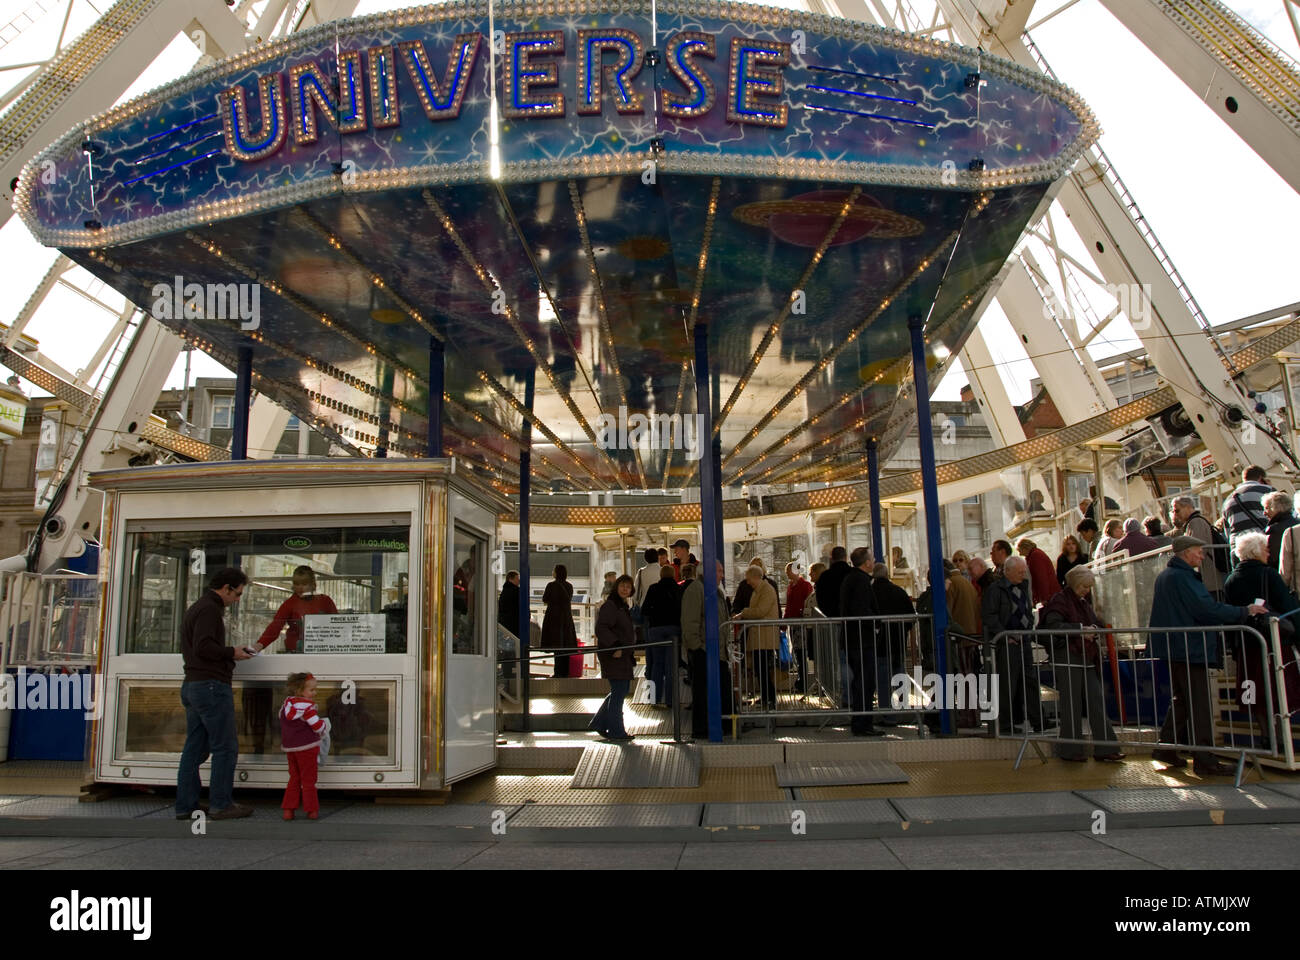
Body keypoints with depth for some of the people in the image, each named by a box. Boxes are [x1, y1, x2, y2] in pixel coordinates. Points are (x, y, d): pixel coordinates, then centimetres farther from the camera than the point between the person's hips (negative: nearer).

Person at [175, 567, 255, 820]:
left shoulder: (195, 607, 21)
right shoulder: (209, 609, -11)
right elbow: (204, 647, -22)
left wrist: (230, 653, 15)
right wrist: (232, 652, -8)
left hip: (191, 684, 10)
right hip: (211, 685, -10)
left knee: (194, 748, 11)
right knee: (225, 747, -4)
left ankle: (185, 806, 14)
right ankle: (221, 804, 0)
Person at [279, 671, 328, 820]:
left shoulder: (287, 703, 6)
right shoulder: (307, 707, -16)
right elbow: (317, 726, -17)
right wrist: (325, 725, 4)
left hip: (289, 747, 6)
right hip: (307, 747, -6)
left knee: (294, 779, 16)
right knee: (308, 780, 4)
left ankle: (288, 810, 12)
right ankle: (311, 810, 9)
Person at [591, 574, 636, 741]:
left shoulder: (623, 606, 18)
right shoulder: (610, 606, -14)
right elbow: (601, 629, -24)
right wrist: (615, 646, -29)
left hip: (622, 654, 10)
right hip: (612, 654, -10)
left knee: (622, 690, 15)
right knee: (619, 691, -6)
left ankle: (599, 723, 23)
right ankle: (616, 730, 3)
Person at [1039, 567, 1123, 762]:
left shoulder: (1084, 602, 18)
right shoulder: (1060, 600, -7)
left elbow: (1095, 623, 26)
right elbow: (1053, 625, -20)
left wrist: (1094, 629, 3)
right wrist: (1080, 629, -27)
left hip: (1087, 660, 8)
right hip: (1067, 660, -8)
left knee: (1097, 701, 3)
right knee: (1071, 705, -3)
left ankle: (1104, 748, 7)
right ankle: (1070, 750, 7)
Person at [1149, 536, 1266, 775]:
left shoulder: (1165, 576, 15)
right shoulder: (1182, 577, -17)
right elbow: (1207, 608, -22)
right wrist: (1245, 611, -13)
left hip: (1175, 649, 10)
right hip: (1190, 649, -10)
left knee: (1183, 700, 17)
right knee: (1199, 704, -6)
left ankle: (1166, 747, 20)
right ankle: (1204, 760, -3)